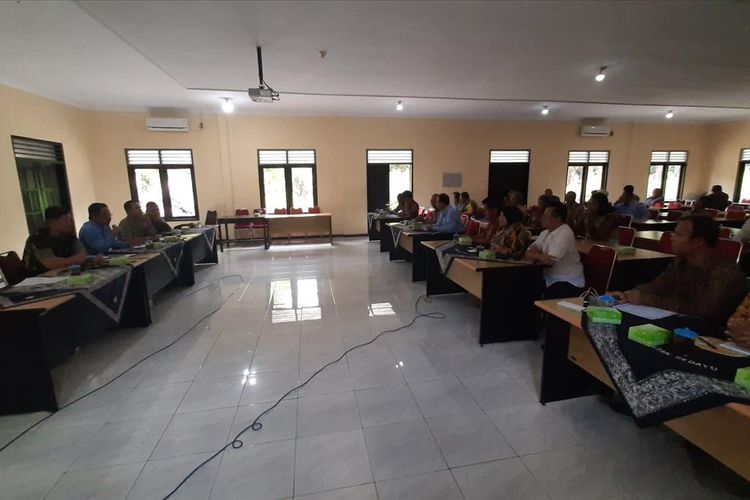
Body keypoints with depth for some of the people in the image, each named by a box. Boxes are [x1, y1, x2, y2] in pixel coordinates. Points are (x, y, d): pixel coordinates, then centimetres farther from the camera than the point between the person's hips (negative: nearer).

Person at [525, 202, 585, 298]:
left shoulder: (565, 234, -19)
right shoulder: (546, 232, 8)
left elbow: (550, 260, -26)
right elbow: (531, 250, 5)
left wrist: (534, 255, -10)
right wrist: (541, 257, -16)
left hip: (568, 282, -8)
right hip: (551, 279, 8)